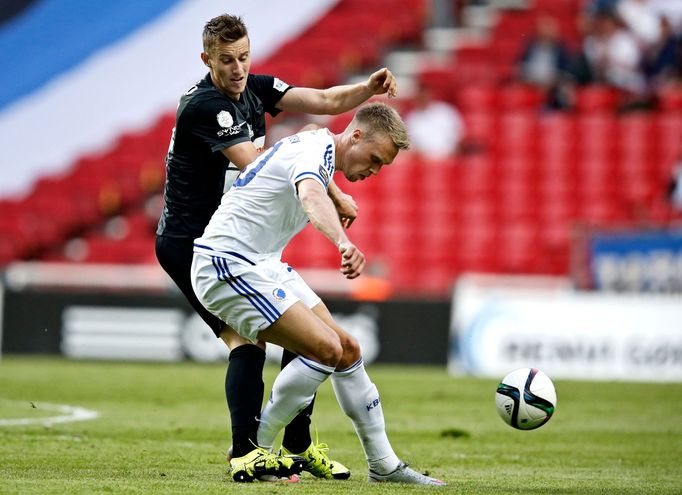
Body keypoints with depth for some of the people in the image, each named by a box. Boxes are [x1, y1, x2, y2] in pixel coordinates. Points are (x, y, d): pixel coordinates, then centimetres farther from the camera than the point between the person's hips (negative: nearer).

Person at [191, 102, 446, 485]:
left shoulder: (316, 147, 13)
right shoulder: (316, 149, -20)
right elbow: (311, 197, -44)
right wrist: (345, 243, -62)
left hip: (263, 265, 10)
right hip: (228, 265, -10)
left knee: (347, 350, 6)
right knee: (325, 349, -19)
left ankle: (385, 465, 13)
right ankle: (251, 451, -8)